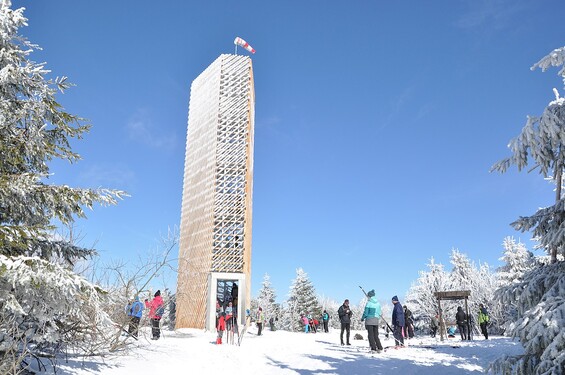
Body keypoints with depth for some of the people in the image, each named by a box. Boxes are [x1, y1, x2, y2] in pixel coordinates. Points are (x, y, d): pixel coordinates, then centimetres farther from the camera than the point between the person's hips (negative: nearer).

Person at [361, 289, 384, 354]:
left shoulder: (368, 303, -11)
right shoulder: (378, 303, 5)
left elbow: (366, 312, -10)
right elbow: (379, 312, 10)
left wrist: (362, 318, 7)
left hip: (369, 320, -5)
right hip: (376, 321, 5)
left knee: (371, 335, 1)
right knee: (376, 335, 14)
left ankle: (373, 348, -3)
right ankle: (379, 348, 11)